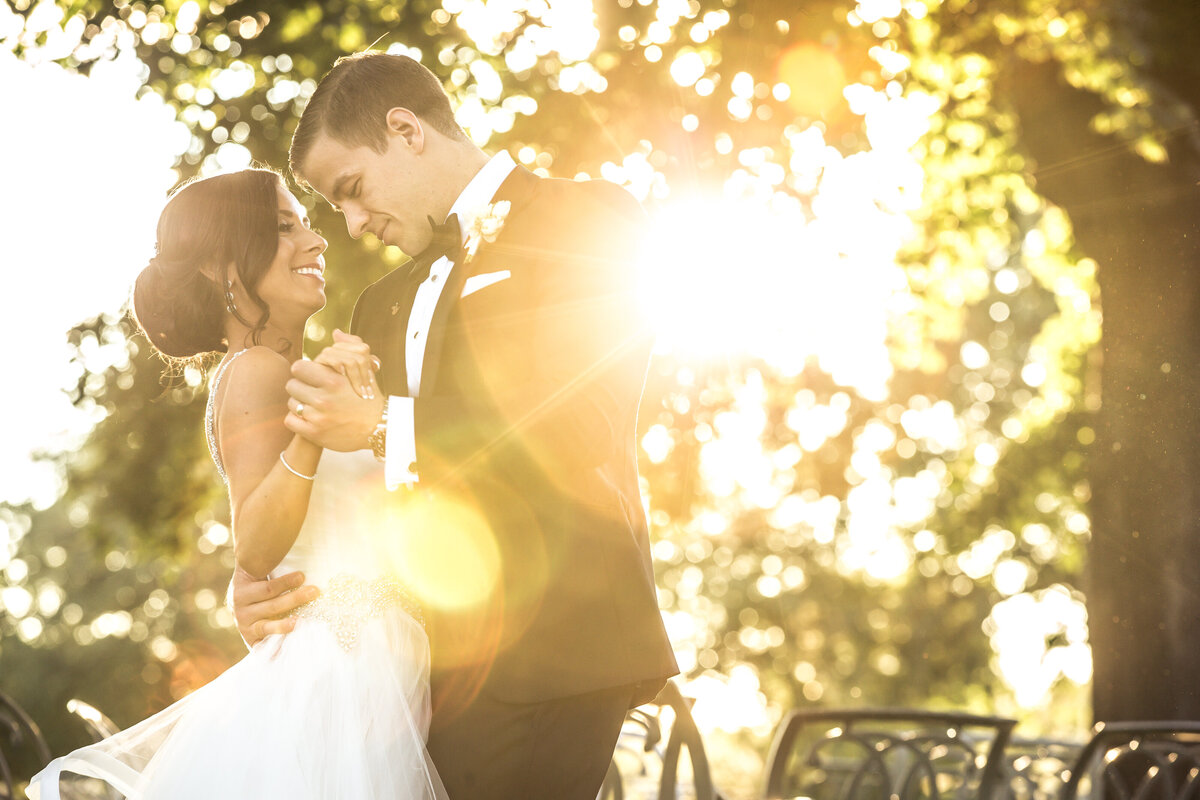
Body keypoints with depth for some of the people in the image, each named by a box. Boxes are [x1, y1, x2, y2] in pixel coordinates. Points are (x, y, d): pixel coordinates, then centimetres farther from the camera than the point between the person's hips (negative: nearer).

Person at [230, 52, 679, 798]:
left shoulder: (592, 219, 1)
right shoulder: (388, 301, 23)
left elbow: (583, 427, -12)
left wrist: (388, 426, -11)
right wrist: (257, 578, 4)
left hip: (542, 651, -7)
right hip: (431, 656, 7)